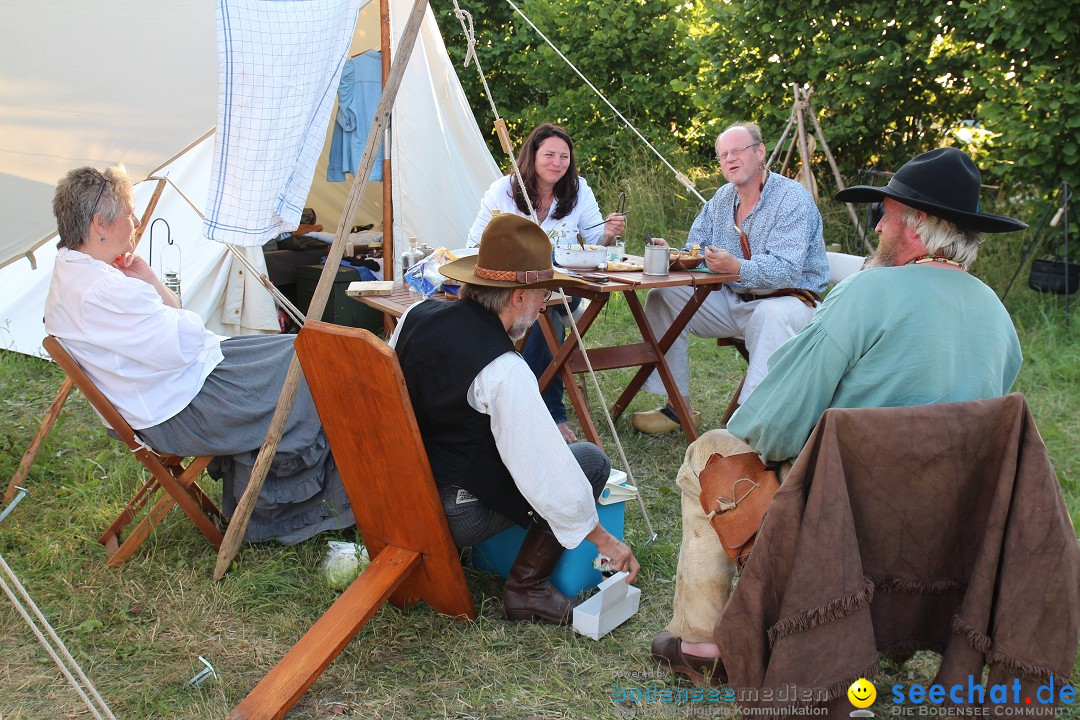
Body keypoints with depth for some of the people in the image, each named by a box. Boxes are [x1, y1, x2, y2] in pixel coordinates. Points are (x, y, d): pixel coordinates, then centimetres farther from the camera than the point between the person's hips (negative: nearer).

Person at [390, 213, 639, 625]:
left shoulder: (416, 315, -3)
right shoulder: (504, 371, -24)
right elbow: (545, 468, -20)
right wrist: (602, 537, -8)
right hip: (453, 512, -8)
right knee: (592, 460, -2)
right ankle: (527, 588, 2)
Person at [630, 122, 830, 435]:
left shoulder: (793, 199, -14)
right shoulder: (722, 199, 10)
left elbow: (787, 269, -26)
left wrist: (736, 267, -43)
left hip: (791, 300, -7)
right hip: (732, 301, 7)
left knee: (771, 315, -41)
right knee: (663, 295, -5)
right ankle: (677, 405, -5)